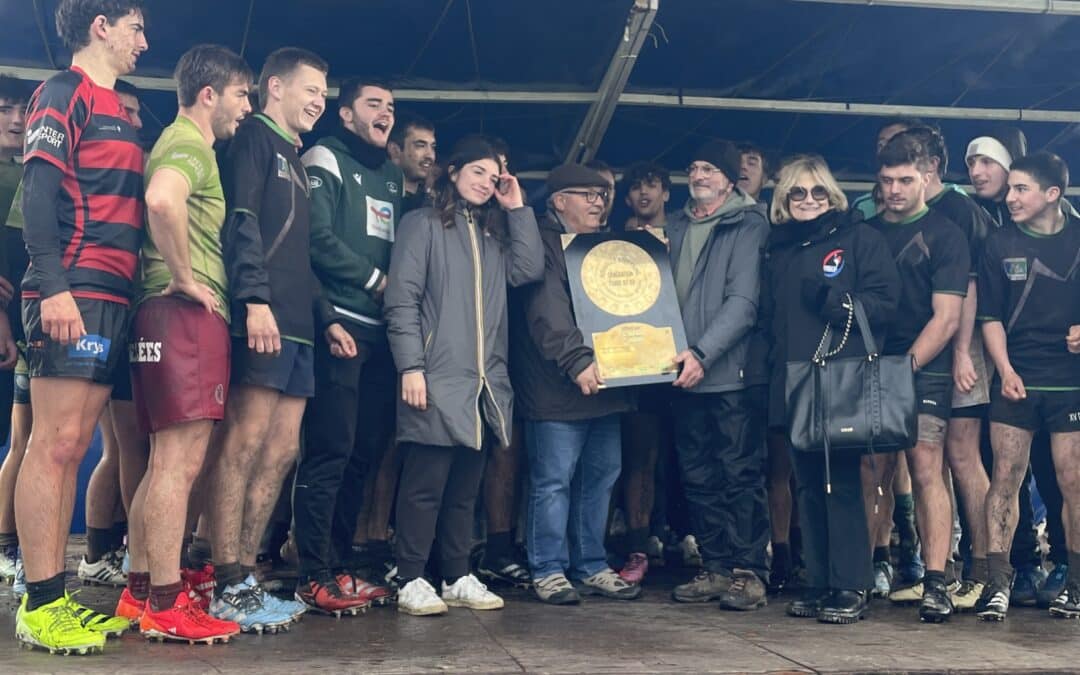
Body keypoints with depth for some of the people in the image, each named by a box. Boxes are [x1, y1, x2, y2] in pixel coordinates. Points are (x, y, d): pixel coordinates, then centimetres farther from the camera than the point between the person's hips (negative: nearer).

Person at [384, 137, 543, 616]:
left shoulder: (494, 232, 21)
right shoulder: (423, 225, 2)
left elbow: (529, 271, 4)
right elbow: (401, 300, -6)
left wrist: (517, 209, 6)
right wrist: (410, 366, -14)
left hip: (484, 382, 6)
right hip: (437, 379, -6)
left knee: (466, 486, 10)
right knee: (425, 483, -6)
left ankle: (458, 578, 16)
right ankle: (411, 582, 0)